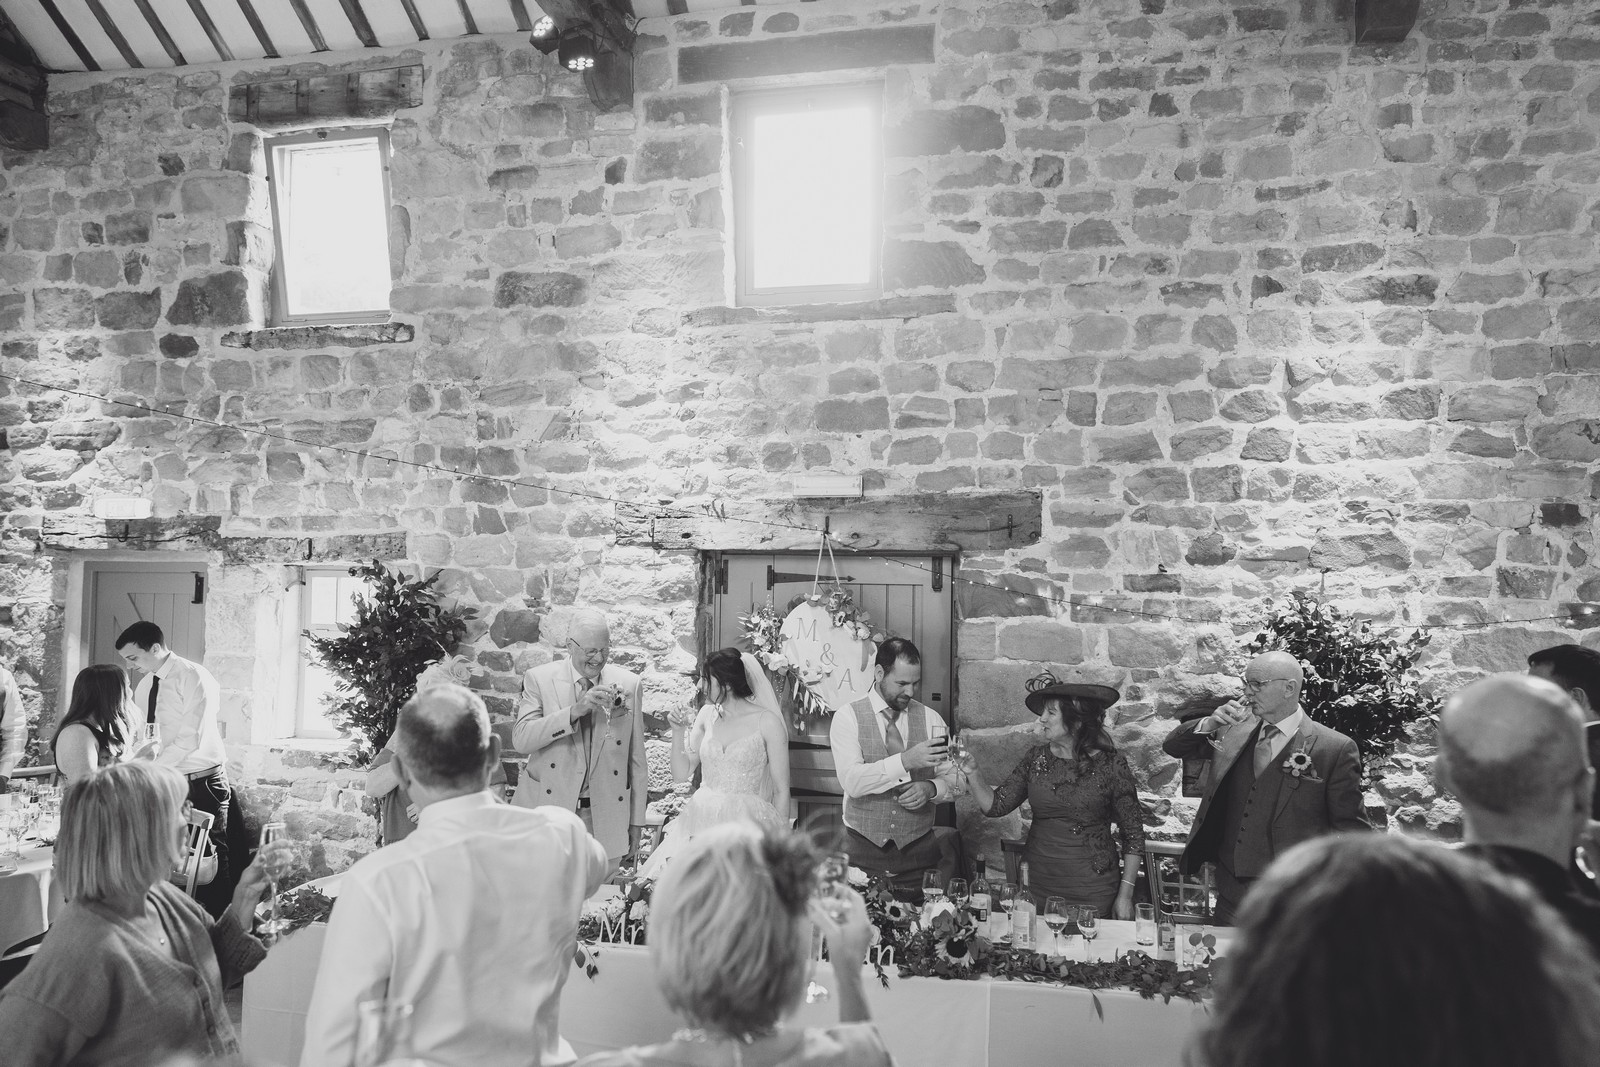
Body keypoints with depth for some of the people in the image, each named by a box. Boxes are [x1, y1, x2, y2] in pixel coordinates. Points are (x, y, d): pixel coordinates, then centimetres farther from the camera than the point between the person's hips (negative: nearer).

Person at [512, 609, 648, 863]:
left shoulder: (628, 683, 3)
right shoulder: (539, 678, -1)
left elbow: (636, 758, 7)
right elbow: (521, 739, -14)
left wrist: (636, 822, 7)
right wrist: (575, 710, -24)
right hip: (549, 809, -1)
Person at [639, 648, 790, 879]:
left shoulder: (767, 722, -5)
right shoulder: (708, 715, 9)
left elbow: (781, 790, -2)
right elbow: (681, 773, 10)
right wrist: (678, 731, -2)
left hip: (747, 824, -4)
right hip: (703, 820, 4)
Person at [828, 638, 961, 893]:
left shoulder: (930, 719, 5)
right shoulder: (848, 717, -4)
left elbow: (953, 779, 6)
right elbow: (851, 781, -16)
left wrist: (931, 788, -15)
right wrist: (905, 761, -27)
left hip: (918, 848, 2)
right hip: (862, 848, -2)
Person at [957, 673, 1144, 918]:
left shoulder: (1111, 765, -11)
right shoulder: (1036, 758, 0)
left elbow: (1133, 833, -6)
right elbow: (996, 805, 0)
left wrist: (1125, 894, -7)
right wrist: (972, 775, -17)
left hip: (1093, 891, -4)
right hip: (1038, 882, 4)